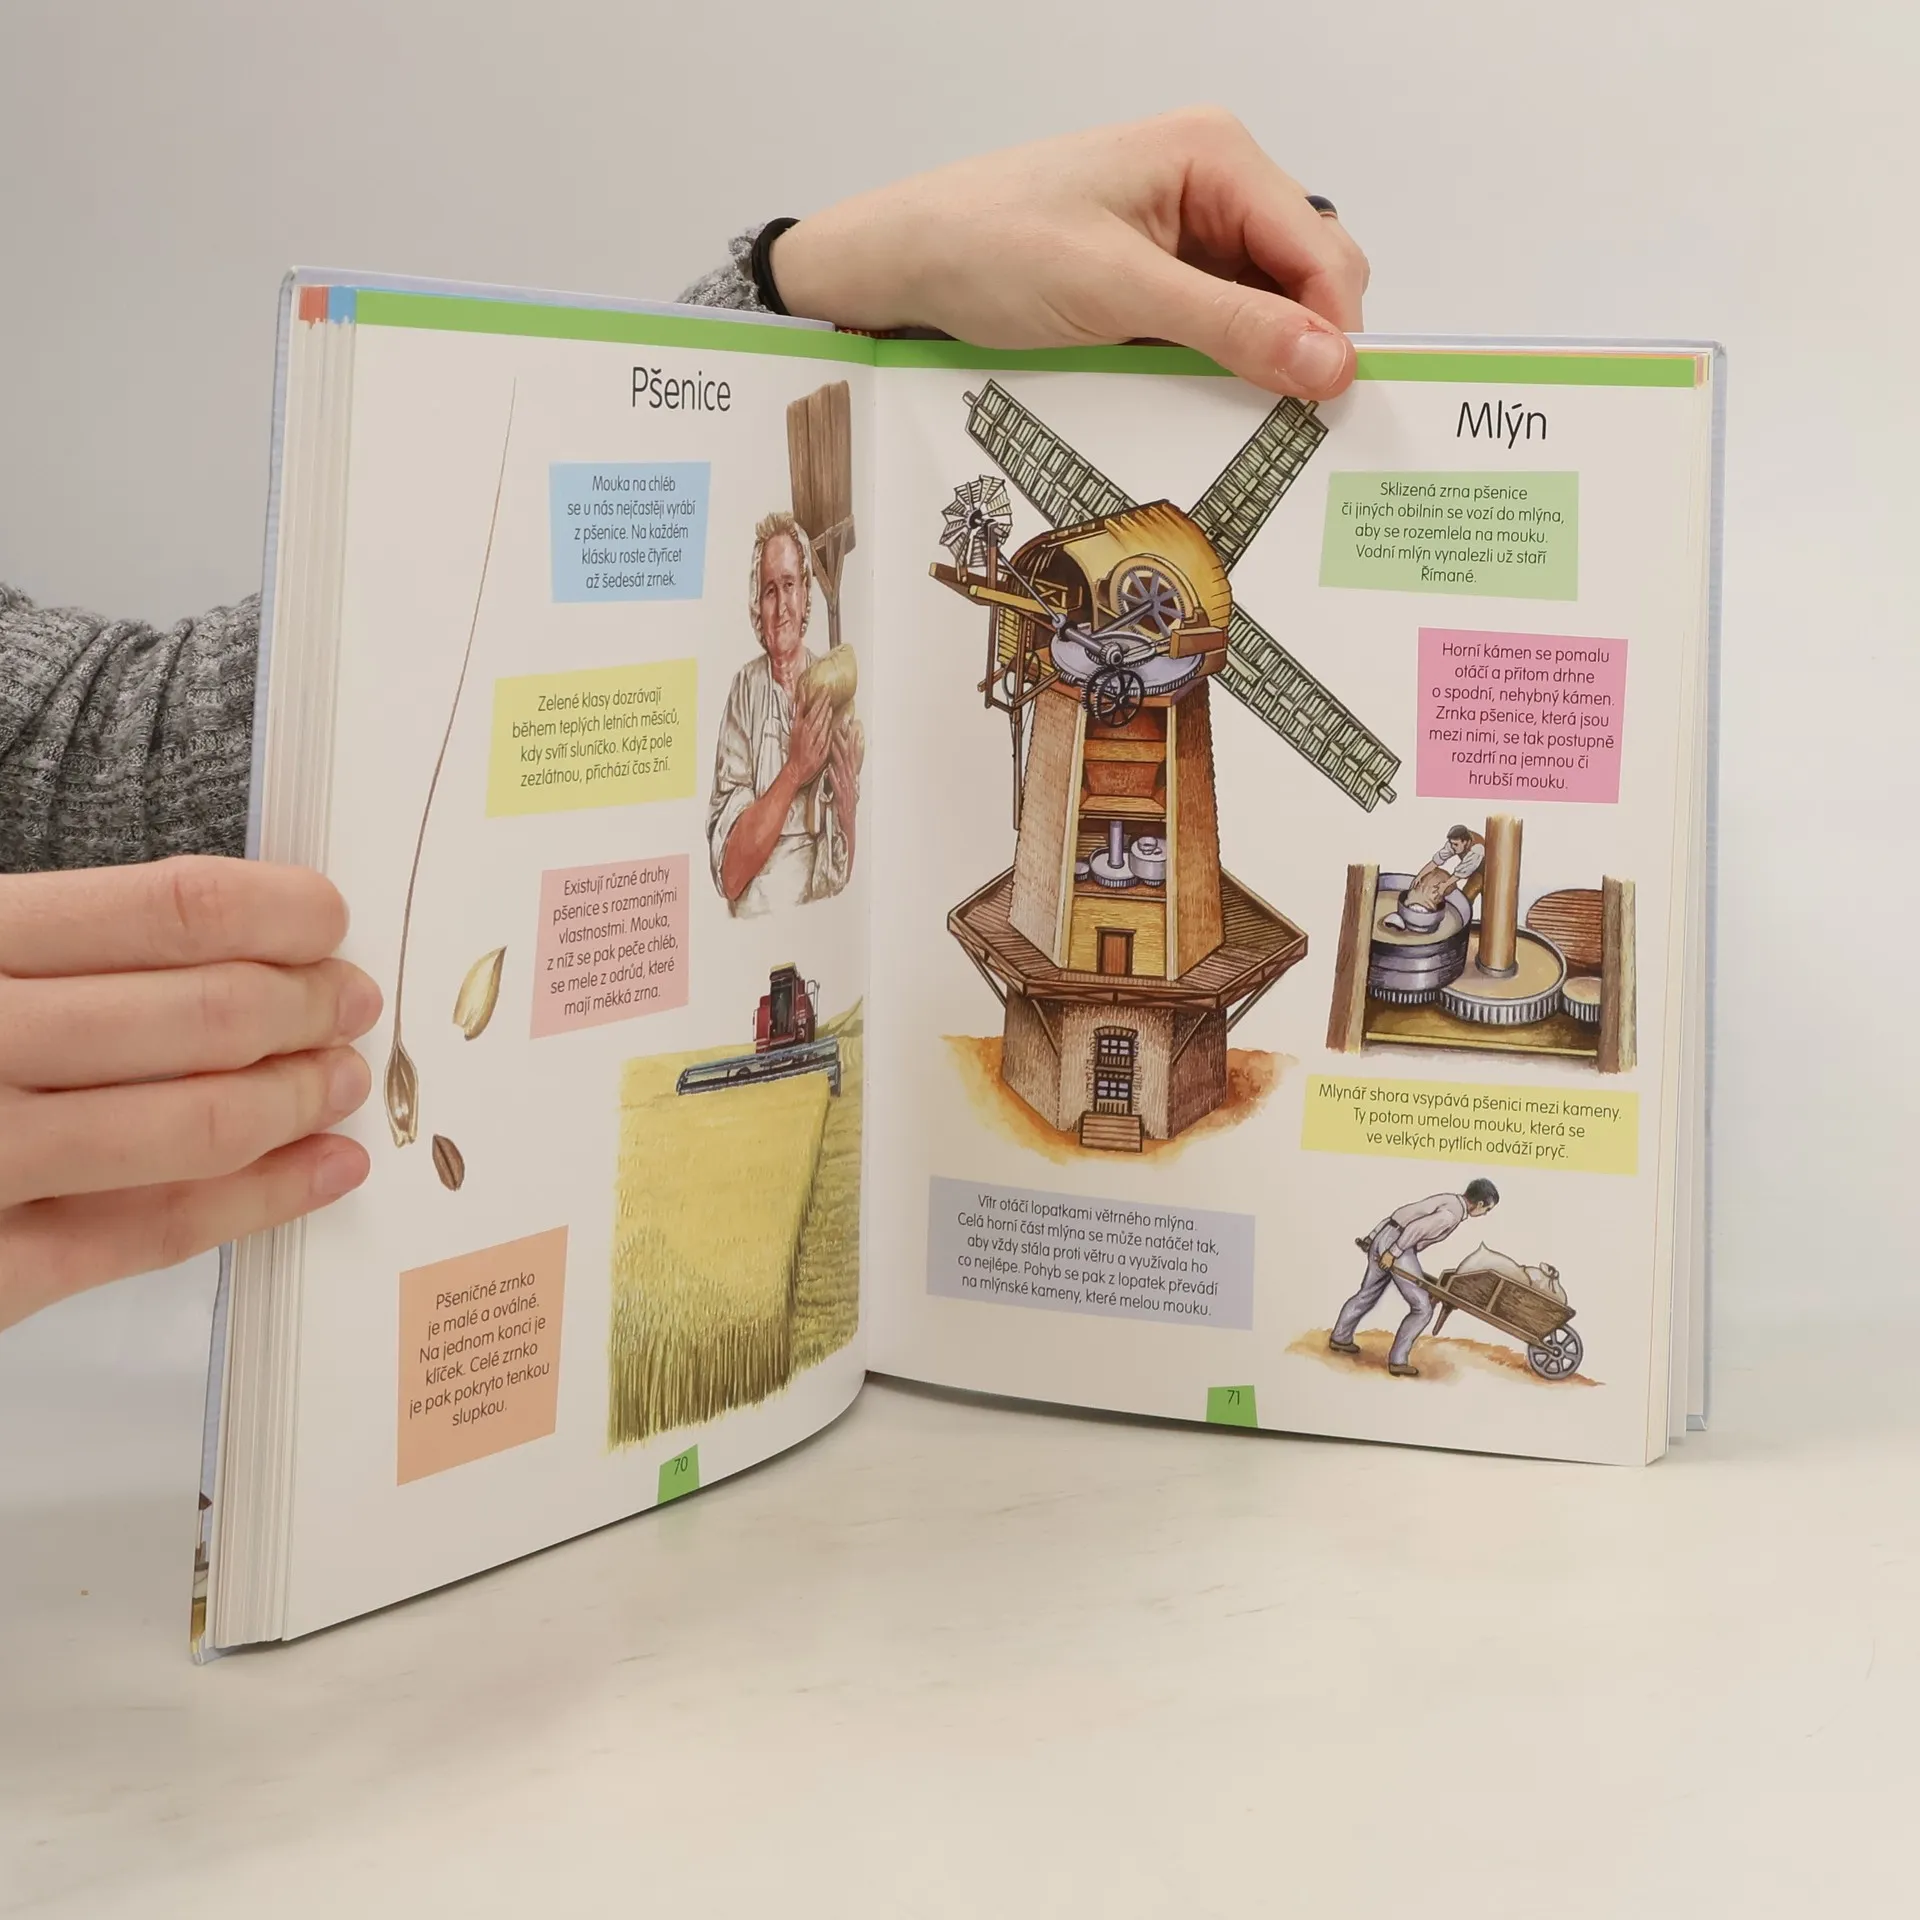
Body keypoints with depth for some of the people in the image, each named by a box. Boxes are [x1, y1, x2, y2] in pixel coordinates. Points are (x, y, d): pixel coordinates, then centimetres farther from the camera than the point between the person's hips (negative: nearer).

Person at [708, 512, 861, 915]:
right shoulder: (745, 690, 3)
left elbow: (844, 874, 8)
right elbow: (729, 875, -7)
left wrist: (847, 801, -10)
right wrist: (793, 772, -12)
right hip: (754, 923, -1)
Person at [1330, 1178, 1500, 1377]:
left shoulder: (1449, 1201, 14)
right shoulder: (1453, 1213, -16)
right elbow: (1417, 1228, -24)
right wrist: (1393, 1253, -20)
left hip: (1382, 1236, 10)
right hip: (1395, 1244, -10)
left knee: (1368, 1293, 27)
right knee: (1422, 1308, -2)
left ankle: (1340, 1338, 41)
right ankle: (1397, 1361, 1)